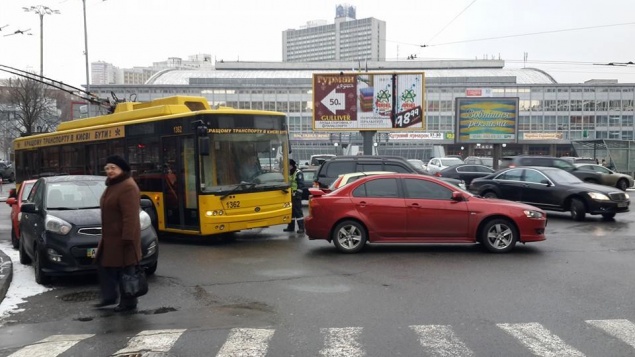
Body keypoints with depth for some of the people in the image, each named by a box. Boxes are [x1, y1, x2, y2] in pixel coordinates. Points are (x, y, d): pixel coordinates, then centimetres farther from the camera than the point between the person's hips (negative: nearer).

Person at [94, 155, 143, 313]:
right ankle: (109, 296, 28)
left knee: (125, 270, -1)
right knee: (104, 265, 16)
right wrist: (105, 234, 22)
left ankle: (129, 303, 10)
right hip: (109, 237, 11)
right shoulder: (112, 185, 15)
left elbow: (130, 216, -25)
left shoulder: (128, 187, -20)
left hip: (122, 237, -10)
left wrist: (127, 238, -28)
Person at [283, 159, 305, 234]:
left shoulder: (298, 173, -10)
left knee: (298, 211, -8)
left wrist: (297, 193, -21)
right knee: (291, 211, 13)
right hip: (290, 195, 9)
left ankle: (301, 228, -6)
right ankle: (291, 227, 21)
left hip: (296, 196, -9)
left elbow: (301, 185, -16)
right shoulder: (289, 173, 16)